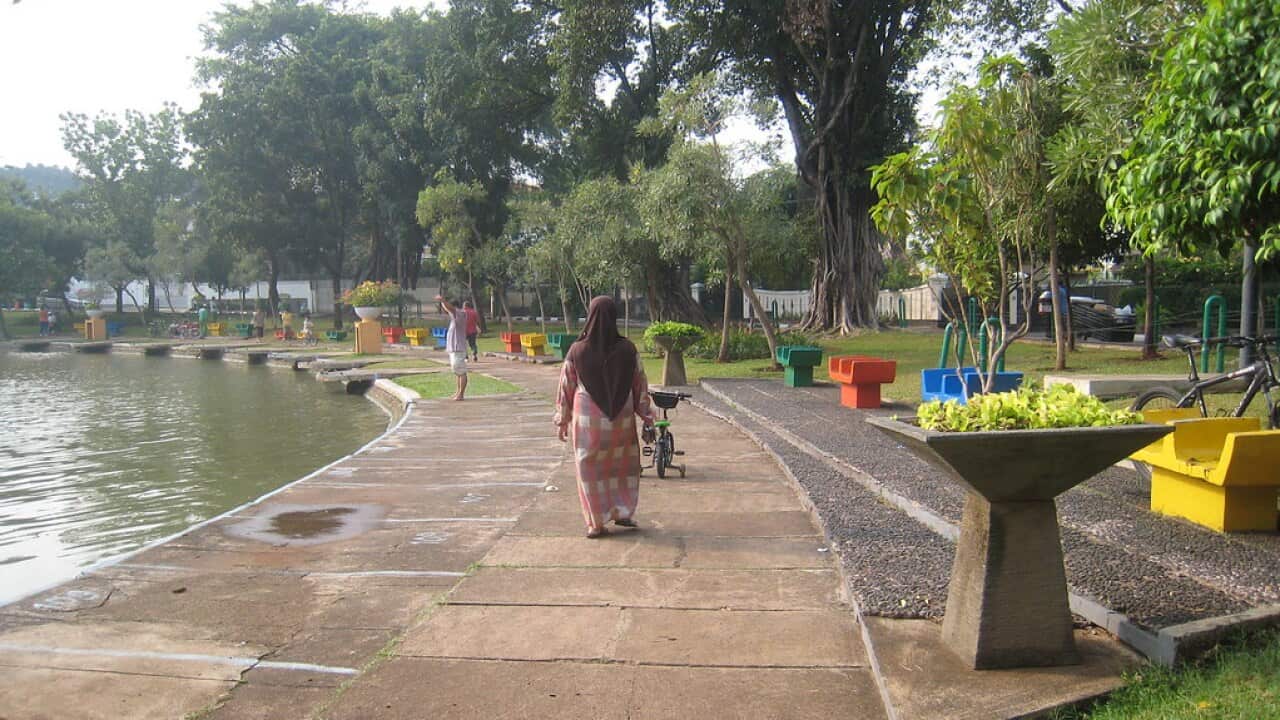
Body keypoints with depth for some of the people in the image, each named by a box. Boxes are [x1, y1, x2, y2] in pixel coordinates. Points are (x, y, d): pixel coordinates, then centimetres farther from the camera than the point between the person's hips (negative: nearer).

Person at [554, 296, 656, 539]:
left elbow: (566, 388, -3)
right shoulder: (627, 349, -9)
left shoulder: (577, 351, -11)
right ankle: (622, 512, 23)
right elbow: (640, 387, -2)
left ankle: (596, 523, 14)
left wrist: (563, 420, 9)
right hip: (621, 420, 1)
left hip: (587, 421, -1)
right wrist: (647, 418, 8)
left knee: (591, 469, 11)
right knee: (623, 465, 21)